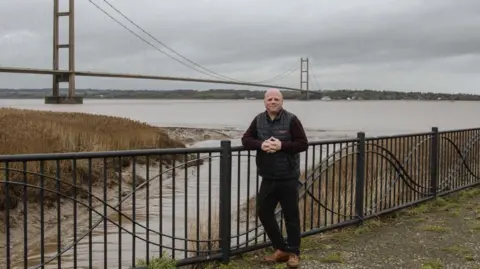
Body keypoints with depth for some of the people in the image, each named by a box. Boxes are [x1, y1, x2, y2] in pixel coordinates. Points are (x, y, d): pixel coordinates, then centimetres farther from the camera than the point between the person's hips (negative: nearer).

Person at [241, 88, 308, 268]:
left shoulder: (291, 120, -7)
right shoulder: (258, 120, 6)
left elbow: (303, 144, -9)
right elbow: (245, 140, 4)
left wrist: (282, 145, -21)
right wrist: (260, 144, -15)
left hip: (288, 178, -4)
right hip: (268, 178, 5)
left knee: (291, 215, 4)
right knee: (263, 212, 7)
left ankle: (293, 253, 19)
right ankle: (281, 249, 22)